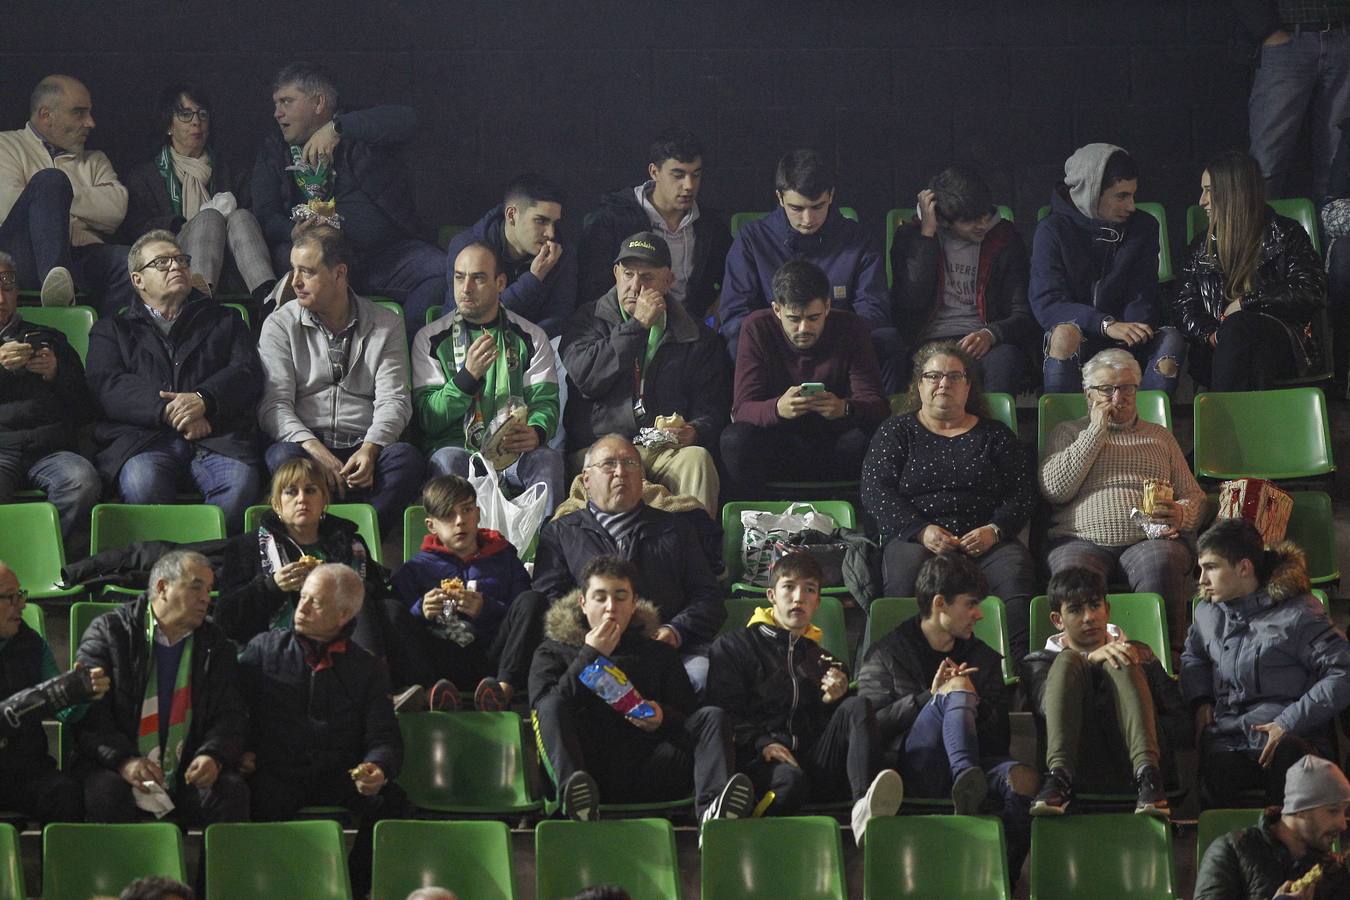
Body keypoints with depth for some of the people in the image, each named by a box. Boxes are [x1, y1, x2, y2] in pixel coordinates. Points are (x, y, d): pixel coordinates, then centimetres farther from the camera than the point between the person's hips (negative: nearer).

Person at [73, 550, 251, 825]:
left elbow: (231, 715, 10)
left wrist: (213, 756, -13)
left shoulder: (215, 645, 16)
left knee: (233, 792, -26)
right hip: (119, 771, -3)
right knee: (107, 792, -36)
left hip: (188, 774, 3)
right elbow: (89, 712, -6)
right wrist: (124, 760, -22)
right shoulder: (108, 632, 3)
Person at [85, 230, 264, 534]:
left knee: (241, 481, -34)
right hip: (142, 438, -1)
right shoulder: (111, 330, 25)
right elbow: (108, 386, 5)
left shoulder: (224, 321, 29)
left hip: (217, 438, 1)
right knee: (142, 483, -37)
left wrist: (203, 401, -12)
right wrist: (168, 412, -12)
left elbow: (248, 374, 11)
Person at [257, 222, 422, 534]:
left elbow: (393, 400, 4)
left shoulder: (385, 325, 13)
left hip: (364, 451, 1)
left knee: (406, 457, -32)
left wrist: (370, 449, -18)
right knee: (283, 457, -36)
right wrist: (314, 448, -20)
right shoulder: (280, 325, 10)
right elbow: (274, 404, -1)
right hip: (305, 445, -1)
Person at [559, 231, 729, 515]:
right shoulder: (590, 319, 17)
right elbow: (585, 378, -3)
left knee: (697, 459, -33)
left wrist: (694, 432, -10)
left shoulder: (697, 337, 19)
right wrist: (637, 326, -2)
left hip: (667, 448, 2)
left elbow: (712, 407, 14)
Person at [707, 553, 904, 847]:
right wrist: (762, 743, -14)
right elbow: (725, 714, 4)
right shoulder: (734, 647, 18)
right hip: (763, 762, -4)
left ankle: (864, 807, -50)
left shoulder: (825, 660, 33)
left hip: (817, 763, 4)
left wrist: (835, 700, 5)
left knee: (858, 706, -26)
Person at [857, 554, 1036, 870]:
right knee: (956, 690, -32)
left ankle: (1007, 872, -46)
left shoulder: (985, 658, 27)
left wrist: (975, 705, -1)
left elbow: (1000, 737, 19)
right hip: (912, 770, -3)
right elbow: (871, 724, 1)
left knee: (1021, 778, -35)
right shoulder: (886, 655, 17)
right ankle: (967, 778, -53)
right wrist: (930, 697, -7)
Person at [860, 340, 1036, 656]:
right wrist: (921, 530, -12)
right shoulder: (896, 432, 17)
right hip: (914, 538, -1)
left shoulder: (995, 435, 21)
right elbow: (875, 491, 4)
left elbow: (1023, 493, 13)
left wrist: (995, 530, -9)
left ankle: (1022, 663, -36)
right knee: (908, 569, -36)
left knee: (1015, 571, -32)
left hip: (983, 540, 1)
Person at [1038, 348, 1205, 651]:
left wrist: (1181, 515, -3)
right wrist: (1095, 431, 4)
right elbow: (1054, 489, 4)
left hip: (1150, 537, 1)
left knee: (1160, 565, -37)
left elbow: (1194, 495, 23)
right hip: (1082, 540, -1)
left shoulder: (1159, 436, 28)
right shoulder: (1067, 433, 23)